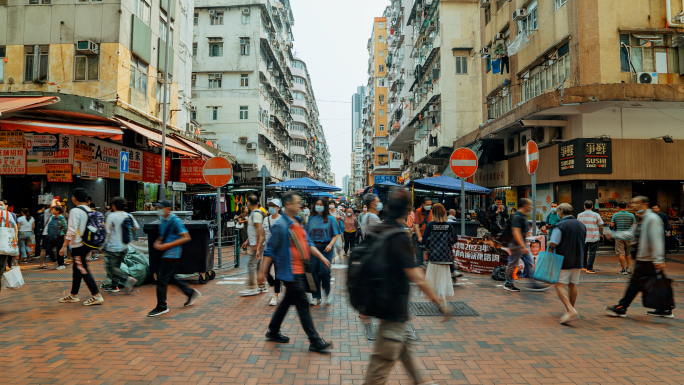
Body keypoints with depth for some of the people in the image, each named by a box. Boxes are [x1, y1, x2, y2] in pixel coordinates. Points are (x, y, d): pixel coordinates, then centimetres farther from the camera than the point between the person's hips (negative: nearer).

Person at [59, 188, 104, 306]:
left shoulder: (75, 211, -14)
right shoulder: (89, 211, 9)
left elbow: (72, 231, -19)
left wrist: (64, 246, -14)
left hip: (78, 246, -9)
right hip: (88, 245, 9)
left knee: (83, 270, -5)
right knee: (77, 269, 19)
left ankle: (96, 296, -7)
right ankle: (73, 295, 31)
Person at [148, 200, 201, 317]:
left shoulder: (175, 221, -16)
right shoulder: (162, 219, 10)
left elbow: (186, 237, -19)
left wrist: (167, 245, -21)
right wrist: (157, 242, 3)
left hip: (172, 254, -9)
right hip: (164, 254, 9)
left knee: (162, 279, -5)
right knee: (169, 277, 15)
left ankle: (162, 307, 9)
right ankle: (191, 293, 30)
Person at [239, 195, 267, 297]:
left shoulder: (256, 213, -15)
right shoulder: (254, 213, 16)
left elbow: (259, 229, -21)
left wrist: (257, 245, -22)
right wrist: (247, 241, 23)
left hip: (256, 244, -10)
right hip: (253, 243, 10)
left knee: (251, 265, -7)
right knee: (257, 265, 12)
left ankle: (251, 288, -2)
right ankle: (262, 286, 18)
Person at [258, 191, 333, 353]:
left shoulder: (297, 223, 11)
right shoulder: (280, 226, -16)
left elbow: (308, 243, 16)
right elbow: (270, 250, -14)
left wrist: (321, 257, 10)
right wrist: (263, 272, -14)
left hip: (300, 271, 9)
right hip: (290, 272, -9)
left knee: (288, 301, 19)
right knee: (302, 304, -4)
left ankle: (273, 332, 36)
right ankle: (315, 341, 4)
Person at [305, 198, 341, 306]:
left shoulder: (330, 219, 3)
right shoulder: (311, 219, 12)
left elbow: (336, 234, 0)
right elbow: (307, 234, 15)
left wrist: (330, 244, -14)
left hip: (325, 248, -3)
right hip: (313, 247, 3)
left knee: (324, 270, -12)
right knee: (314, 271, 1)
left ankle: (328, 291, 14)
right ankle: (316, 297, 11)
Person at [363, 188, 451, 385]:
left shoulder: (377, 231, 1)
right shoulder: (400, 238, -23)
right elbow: (417, 279, -23)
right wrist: (440, 305, -15)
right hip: (395, 308, -9)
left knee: (405, 346, 27)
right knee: (382, 362, 1)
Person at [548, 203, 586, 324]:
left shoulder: (560, 225, -14)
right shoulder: (581, 225, 9)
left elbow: (553, 243, -20)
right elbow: (583, 242, 18)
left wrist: (549, 244, 0)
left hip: (563, 260, -7)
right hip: (577, 260, 7)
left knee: (560, 285, -5)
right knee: (572, 285, 16)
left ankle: (570, 310, -19)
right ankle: (571, 309, 27)